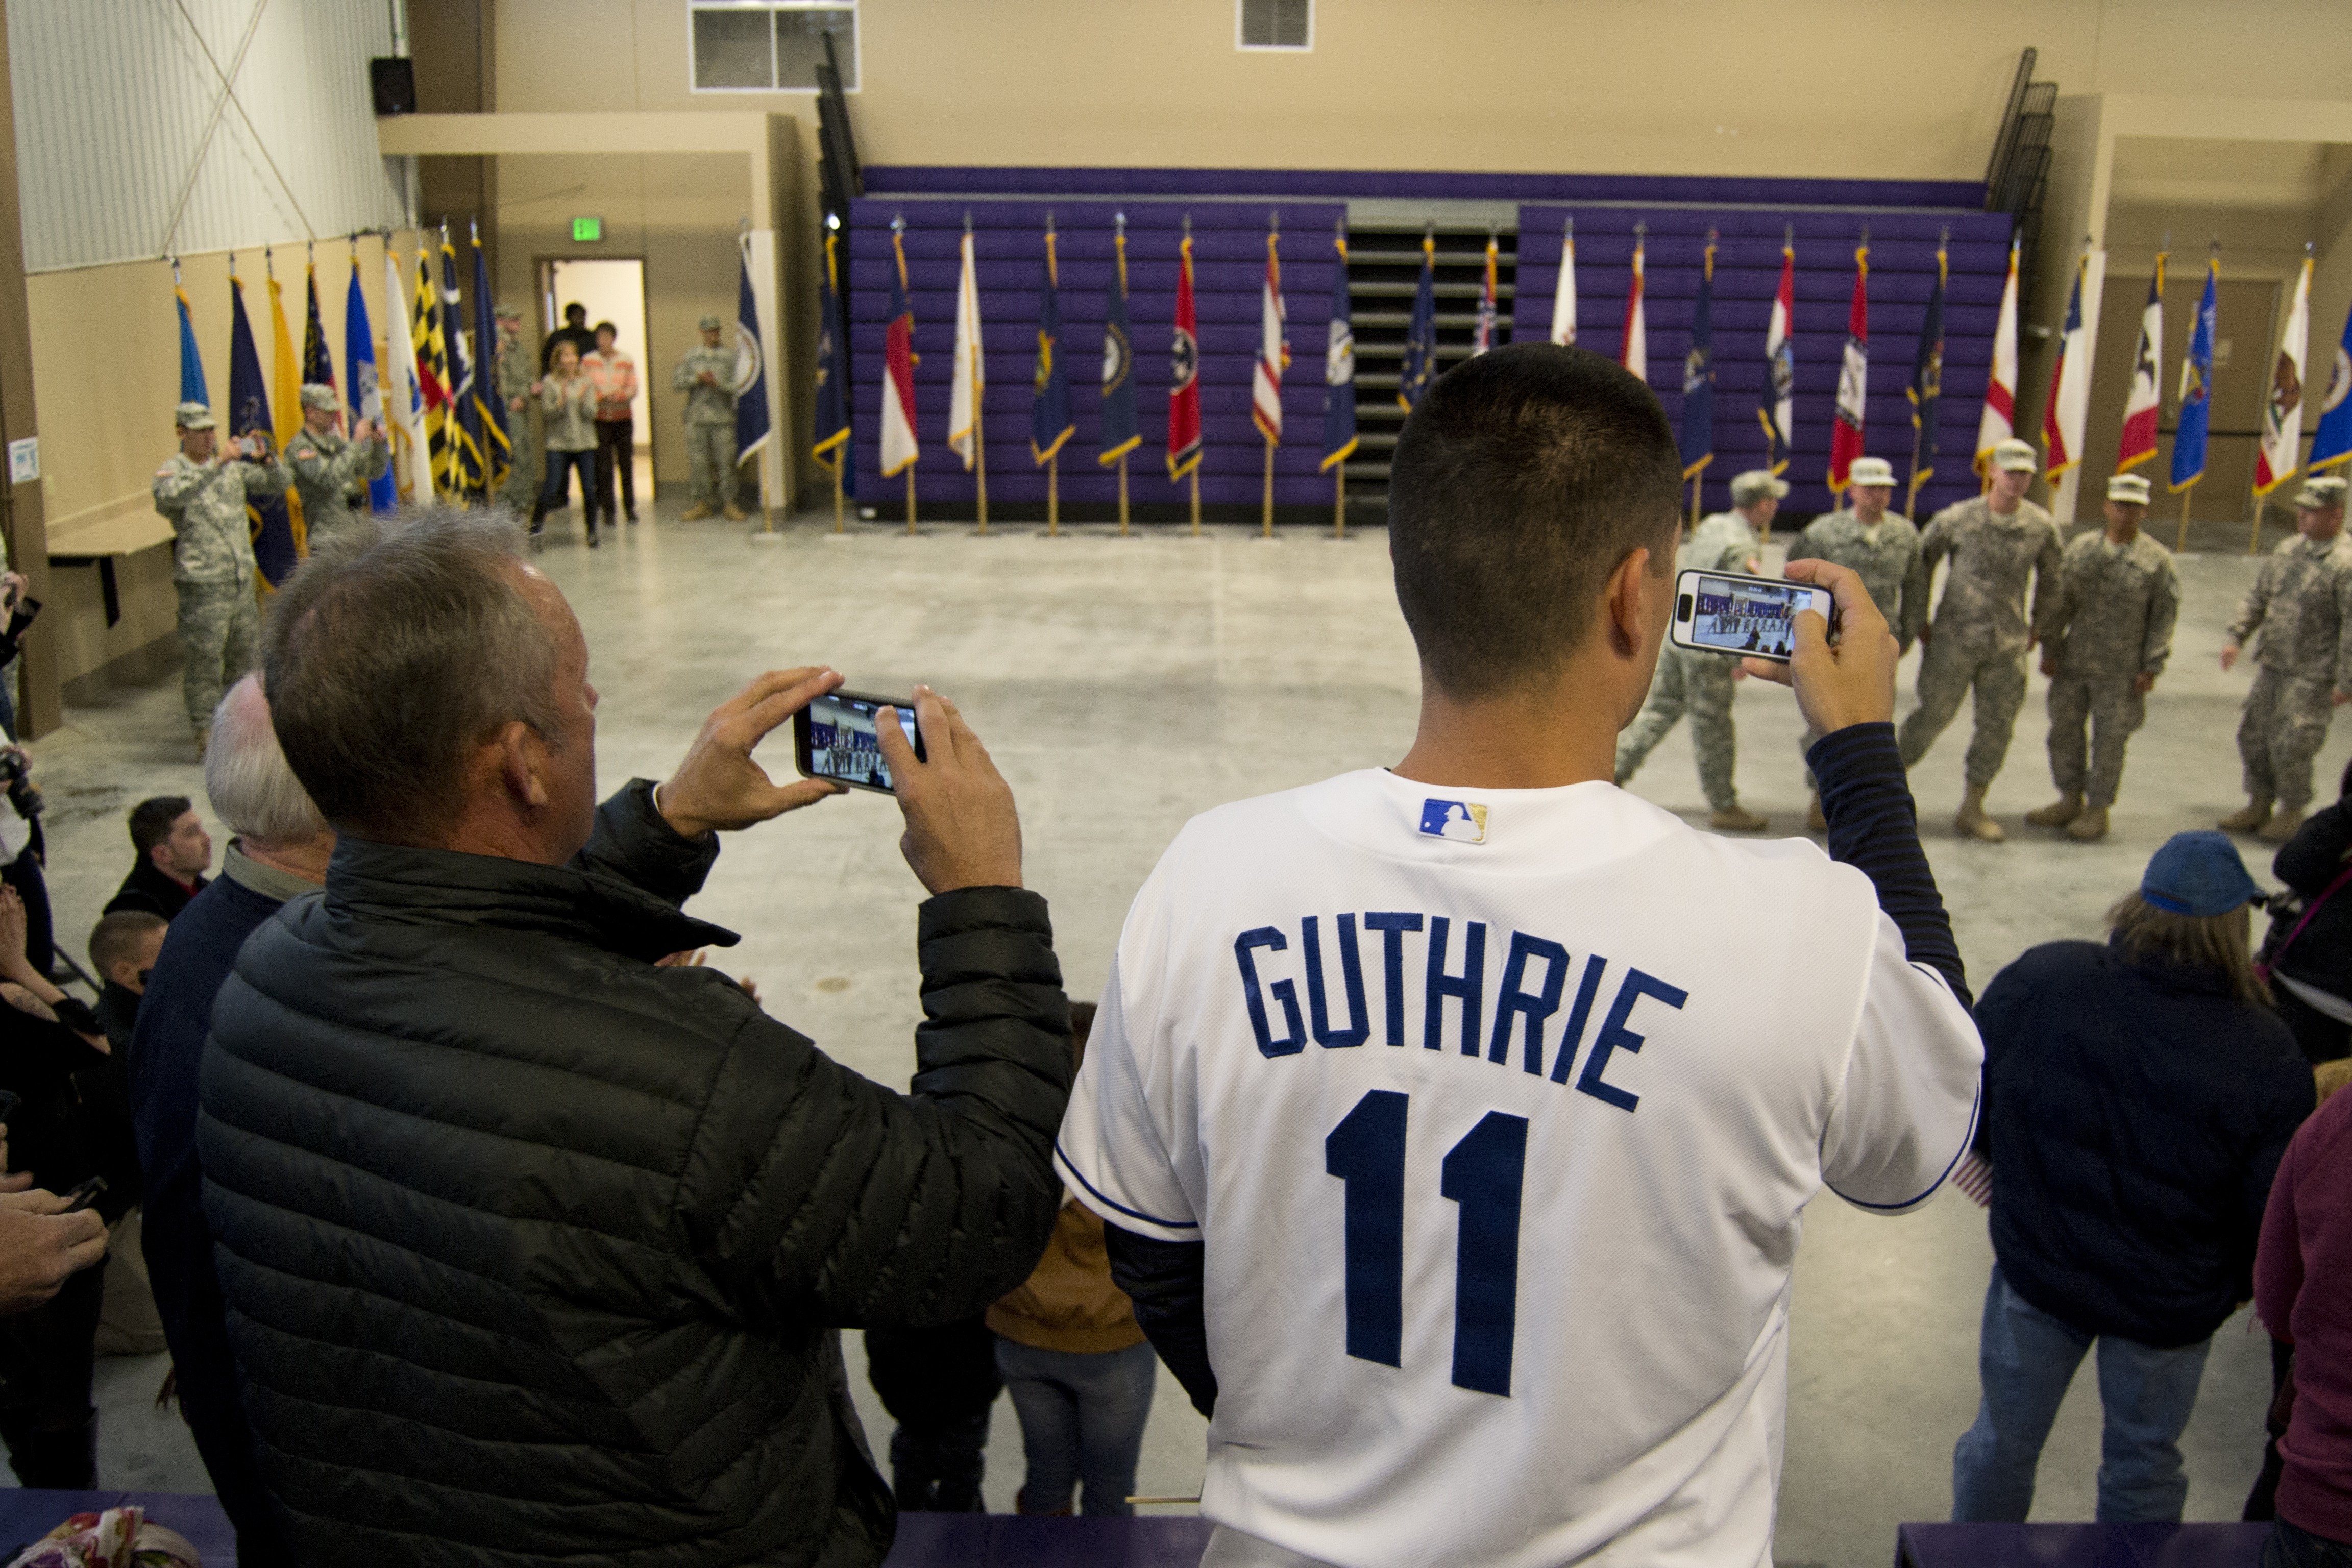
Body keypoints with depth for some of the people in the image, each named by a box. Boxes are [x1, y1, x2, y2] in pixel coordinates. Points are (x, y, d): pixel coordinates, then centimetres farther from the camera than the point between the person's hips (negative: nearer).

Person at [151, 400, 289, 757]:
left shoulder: (234, 468, 11)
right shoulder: (171, 472, -6)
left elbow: (281, 483, 10)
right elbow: (172, 494, -29)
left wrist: (266, 458, -12)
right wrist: (217, 463, -33)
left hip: (242, 579, 6)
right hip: (202, 584, -6)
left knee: (243, 656, 14)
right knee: (205, 663, -2)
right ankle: (204, 738, 7)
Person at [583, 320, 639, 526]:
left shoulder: (627, 361, 3)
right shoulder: (588, 361, 1)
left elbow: (633, 390, 0)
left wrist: (619, 396, -20)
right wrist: (602, 397, -19)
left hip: (624, 418, 1)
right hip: (600, 419, -1)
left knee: (626, 462, 3)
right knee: (604, 465, -3)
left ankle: (630, 507, 14)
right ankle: (608, 510, 3)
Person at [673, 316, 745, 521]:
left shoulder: (729, 357, 6)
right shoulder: (691, 356, 12)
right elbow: (675, 383, 4)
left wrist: (717, 383, -19)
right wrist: (697, 378, -10)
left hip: (723, 417, -1)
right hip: (697, 418, 2)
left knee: (726, 461, -3)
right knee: (700, 462, 3)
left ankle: (729, 504, 5)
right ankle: (703, 503, 13)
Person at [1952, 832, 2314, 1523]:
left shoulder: (2038, 980, -20)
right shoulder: (2266, 1059, -24)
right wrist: (2237, 1285, 6)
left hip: (2035, 1268, 2)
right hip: (2170, 1306, -1)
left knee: (2004, 1440, 22)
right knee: (2142, 1468, 23)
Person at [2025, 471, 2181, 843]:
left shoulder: (2157, 560, -3)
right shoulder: (2081, 549, 6)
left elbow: (2164, 617, -3)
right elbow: (2060, 603, 9)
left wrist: (2151, 668, -7)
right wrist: (2050, 649, 6)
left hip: (2120, 672, -4)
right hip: (2073, 663, 4)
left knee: (2109, 740, 2)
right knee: (2064, 731, 10)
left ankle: (2098, 809, 14)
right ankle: (2070, 799, 25)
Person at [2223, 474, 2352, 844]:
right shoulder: (2288, 549, 6)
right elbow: (2258, 596, 15)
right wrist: (2237, 637, 4)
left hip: (2311, 675, -7)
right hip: (2272, 665, 7)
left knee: (2290, 746, -3)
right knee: (2253, 734, 14)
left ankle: (2292, 812, 18)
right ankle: (2259, 804, 31)